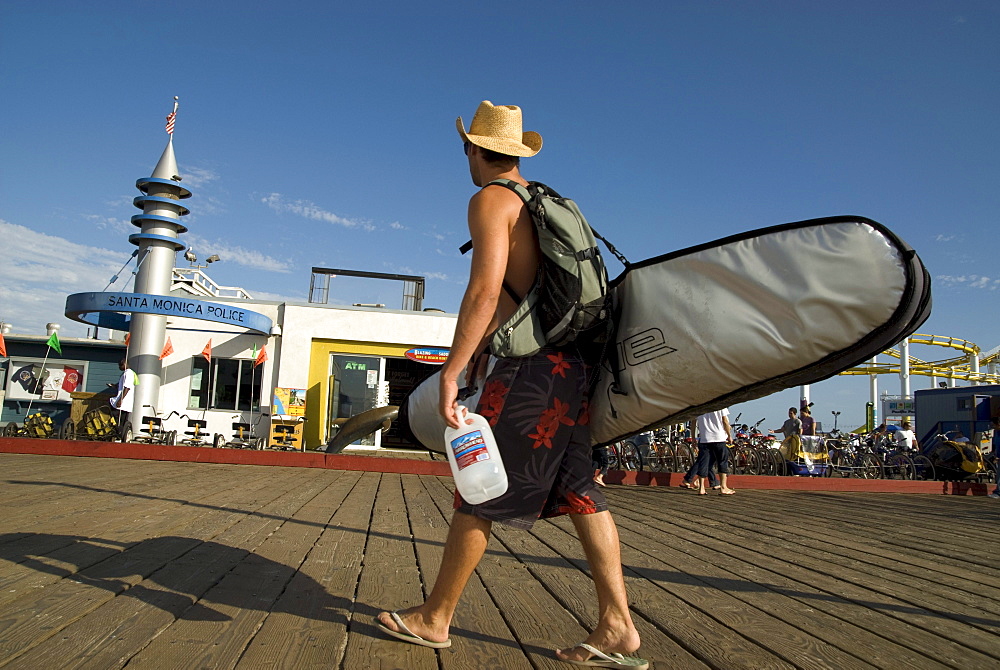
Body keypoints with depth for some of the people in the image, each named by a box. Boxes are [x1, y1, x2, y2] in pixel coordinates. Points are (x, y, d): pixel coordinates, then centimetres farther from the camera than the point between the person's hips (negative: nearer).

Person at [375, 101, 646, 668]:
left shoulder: (490, 200, -5)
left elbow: (485, 291, -18)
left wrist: (451, 373, -18)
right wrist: (476, 353, 31)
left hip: (531, 367, -9)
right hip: (574, 362, 9)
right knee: (581, 492, 8)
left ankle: (435, 618, 16)